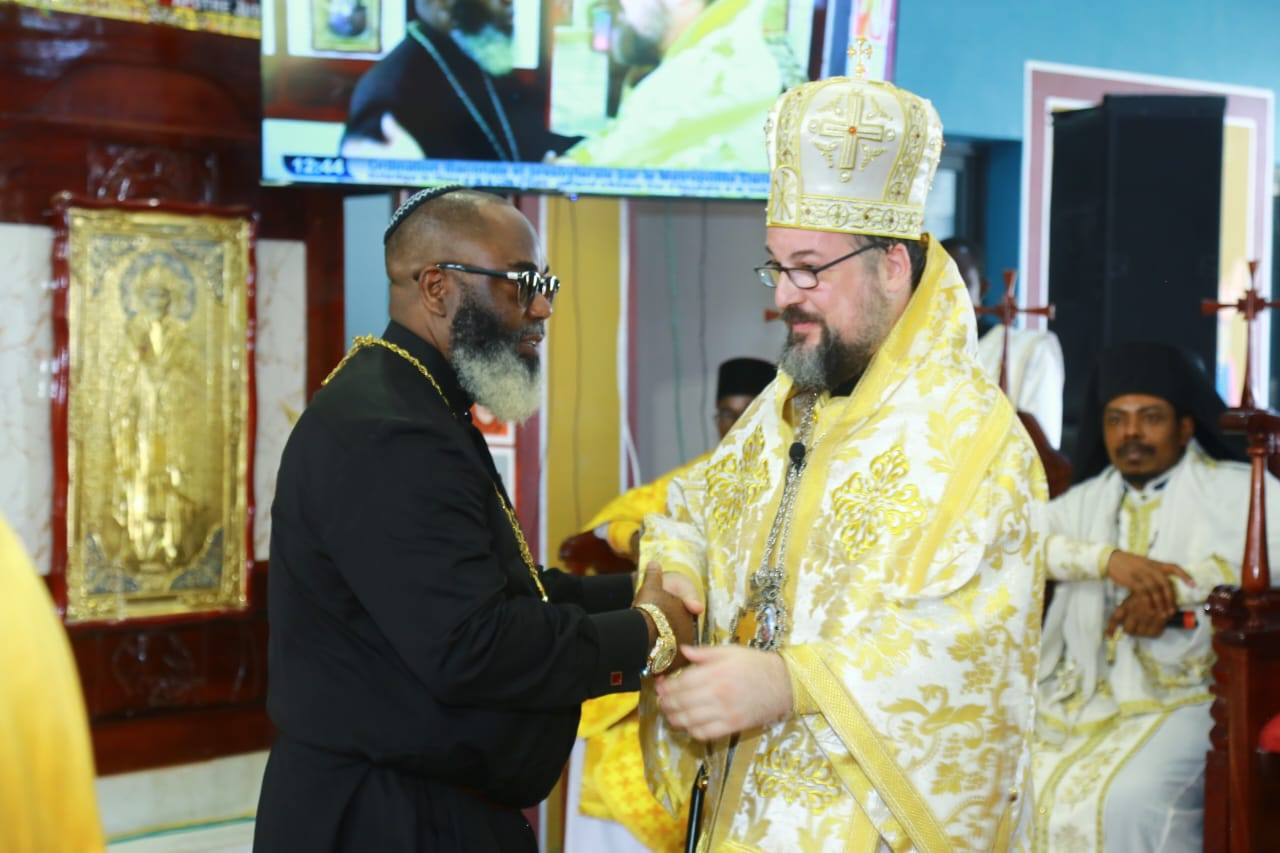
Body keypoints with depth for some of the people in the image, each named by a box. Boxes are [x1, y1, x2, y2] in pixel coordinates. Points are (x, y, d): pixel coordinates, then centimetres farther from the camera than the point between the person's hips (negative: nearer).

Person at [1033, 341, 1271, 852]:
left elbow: (1270, 552, -14)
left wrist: (1175, 590, -20)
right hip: (1084, 694, 4)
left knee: (1125, 801, -28)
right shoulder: (1086, 499, 17)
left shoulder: (1235, 489, 5)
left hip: (1184, 695, -4)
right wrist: (1107, 558, -16)